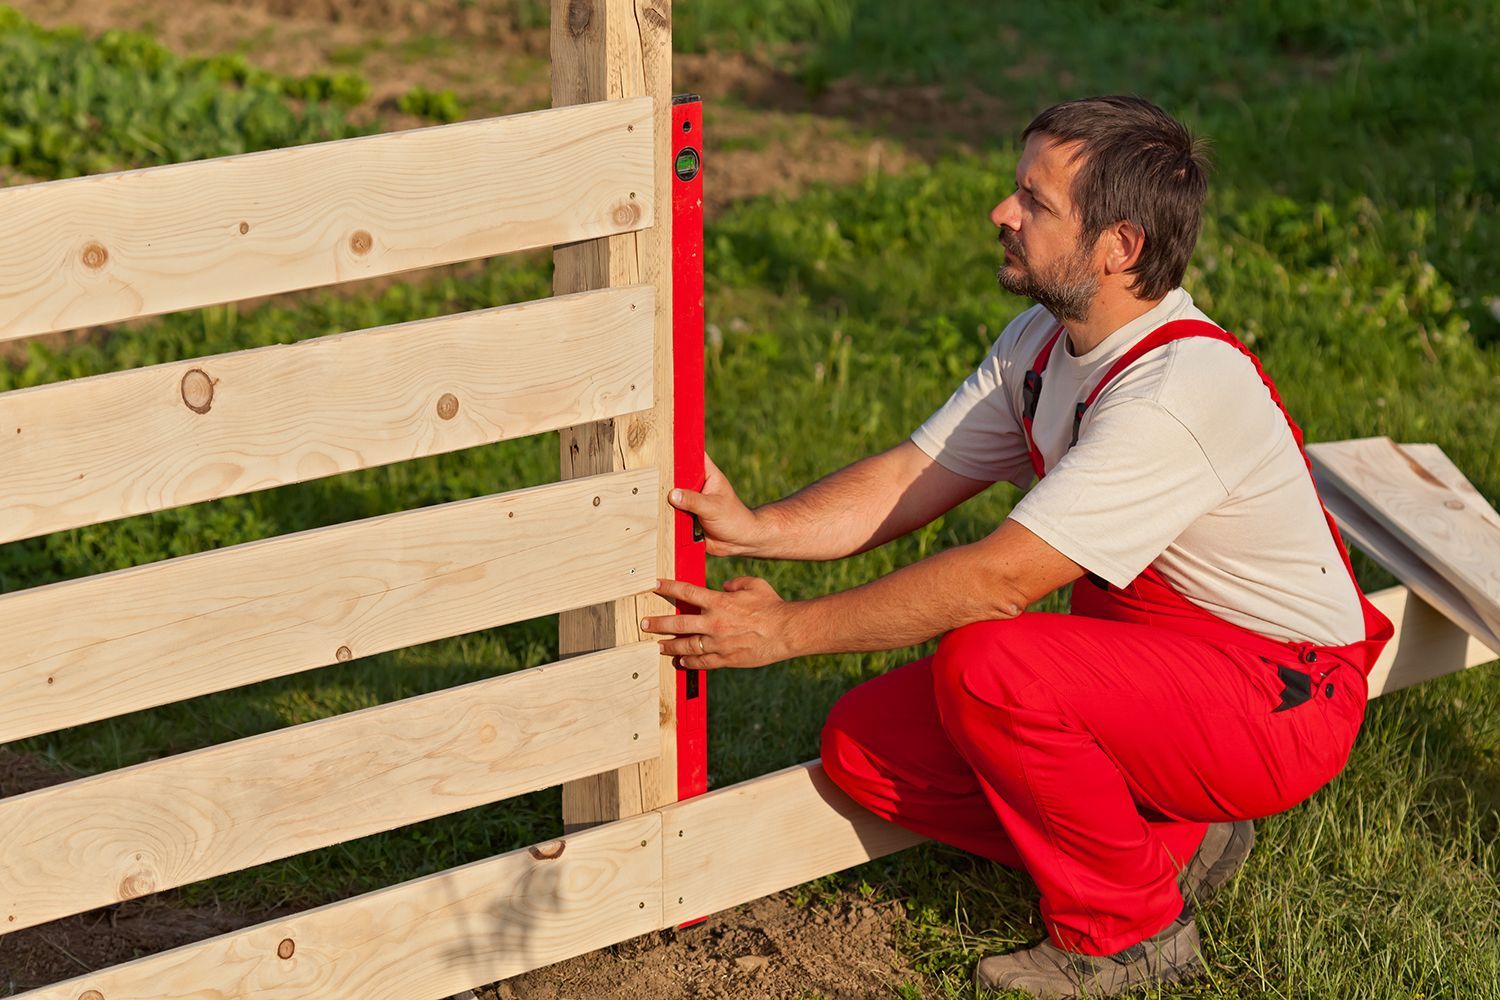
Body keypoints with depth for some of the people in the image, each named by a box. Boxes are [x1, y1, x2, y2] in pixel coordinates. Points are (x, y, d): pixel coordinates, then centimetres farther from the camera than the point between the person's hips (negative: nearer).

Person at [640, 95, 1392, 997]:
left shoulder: (1180, 390, -29)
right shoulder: (1046, 341, 0)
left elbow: (998, 581, -30)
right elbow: (909, 480, 1)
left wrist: (789, 628, -24)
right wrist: (756, 529, -17)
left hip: (1279, 697, -9)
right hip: (1139, 654, 9)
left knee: (986, 667, -33)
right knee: (865, 744, -6)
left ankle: (1126, 928, -10)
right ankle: (1171, 841, 2)